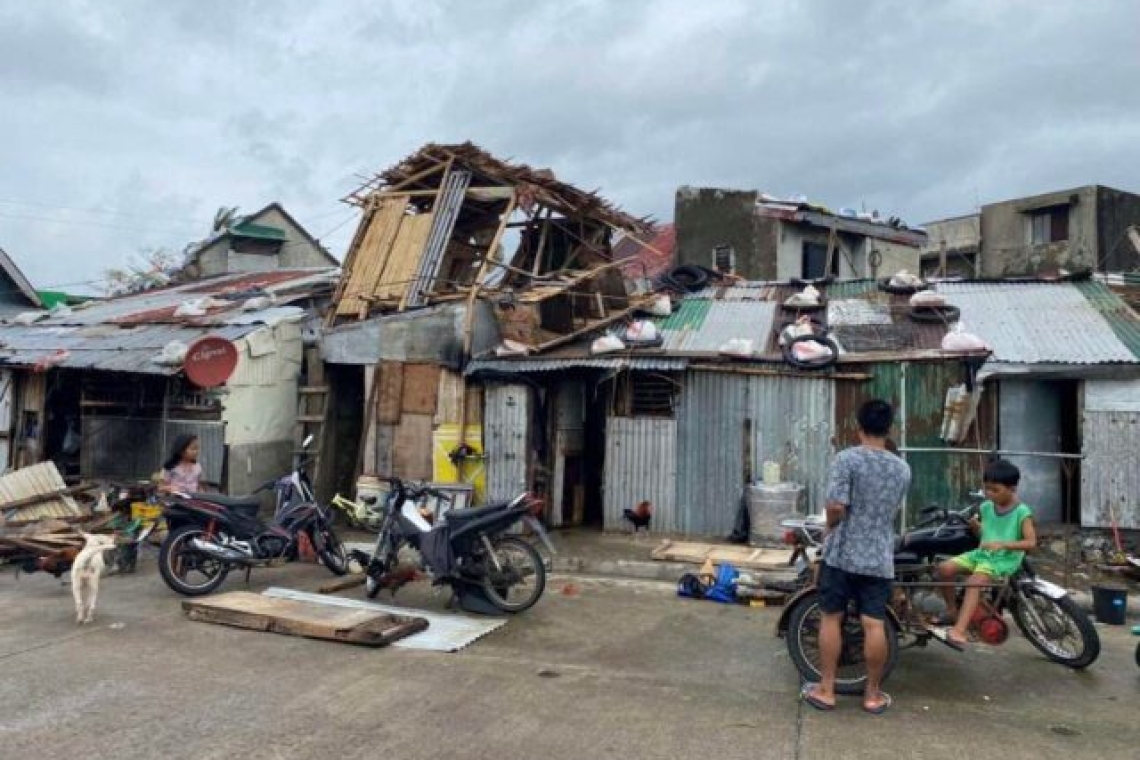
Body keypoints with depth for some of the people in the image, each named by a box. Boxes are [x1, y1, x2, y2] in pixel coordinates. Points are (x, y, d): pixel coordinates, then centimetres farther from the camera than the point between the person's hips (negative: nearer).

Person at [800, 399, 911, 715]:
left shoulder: (846, 458, -11)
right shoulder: (902, 468, 6)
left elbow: (836, 506, -18)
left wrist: (831, 529, 3)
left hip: (842, 553, -3)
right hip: (880, 558, 3)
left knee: (831, 618, 7)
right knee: (874, 625, 7)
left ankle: (825, 690, 13)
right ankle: (873, 694, 18)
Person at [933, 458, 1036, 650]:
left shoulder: (1021, 511, -10)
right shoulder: (986, 507, 8)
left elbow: (1031, 543, -15)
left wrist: (1002, 544, -27)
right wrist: (975, 526, -2)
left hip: (1005, 559, -7)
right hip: (982, 554, 7)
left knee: (973, 582, -32)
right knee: (945, 568, -14)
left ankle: (959, 634, -40)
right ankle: (952, 611, 6)